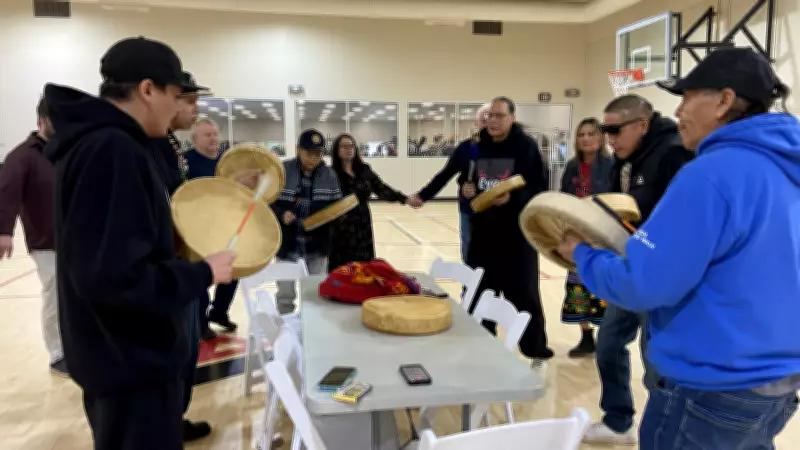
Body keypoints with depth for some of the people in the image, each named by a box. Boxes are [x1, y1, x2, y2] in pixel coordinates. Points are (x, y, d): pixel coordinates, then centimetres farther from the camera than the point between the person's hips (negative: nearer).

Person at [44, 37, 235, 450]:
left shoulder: (98, 141, 8)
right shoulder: (112, 150, -24)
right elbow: (111, 275, -31)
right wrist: (202, 273, -20)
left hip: (122, 351, 10)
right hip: (131, 358, -10)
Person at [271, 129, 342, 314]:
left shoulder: (329, 175, 0)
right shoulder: (282, 171, -7)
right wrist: (281, 214, -19)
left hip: (317, 247, 2)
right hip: (287, 245, -1)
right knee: (285, 295, 9)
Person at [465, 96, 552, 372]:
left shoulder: (526, 147, -6)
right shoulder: (478, 147, 9)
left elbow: (538, 191, -10)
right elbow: (466, 182, 19)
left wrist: (512, 197, -26)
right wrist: (465, 189, -4)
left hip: (517, 236, -5)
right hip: (482, 234, 5)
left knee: (524, 295, 2)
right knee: (479, 293, 11)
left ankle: (537, 353, 18)